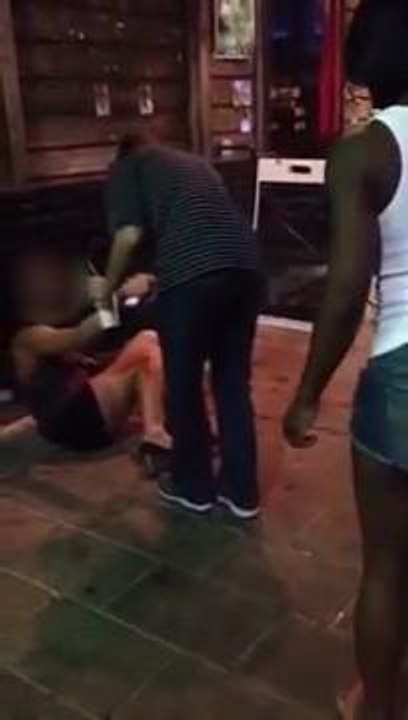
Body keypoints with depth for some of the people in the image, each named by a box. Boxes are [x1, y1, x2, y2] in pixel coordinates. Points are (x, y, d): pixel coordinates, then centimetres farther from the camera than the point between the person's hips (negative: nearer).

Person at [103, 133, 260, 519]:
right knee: (234, 383, 17)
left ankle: (193, 487, 29)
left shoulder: (127, 165, 16)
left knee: (184, 387, 13)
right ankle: (242, 491, 27)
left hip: (190, 275, -6)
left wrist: (109, 288, 15)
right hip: (244, 267, 6)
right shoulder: (194, 161, 34)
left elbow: (129, 235, -1)